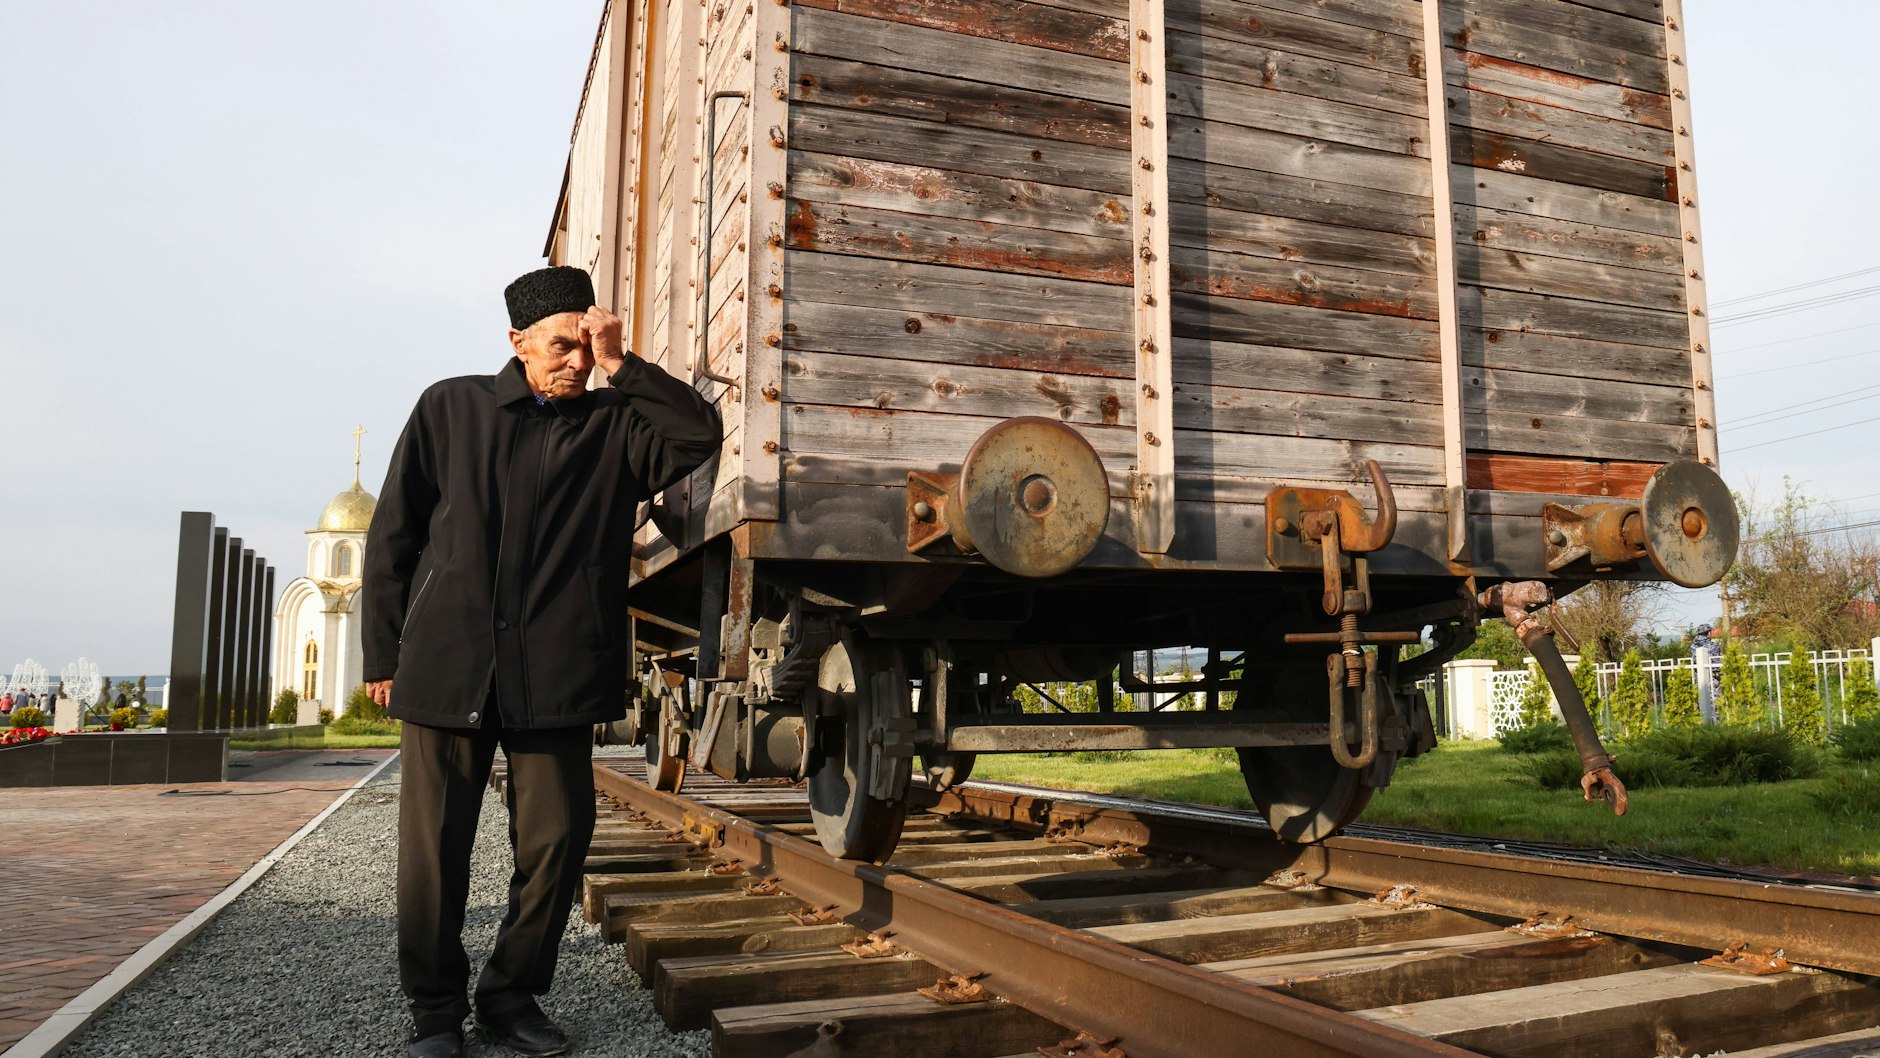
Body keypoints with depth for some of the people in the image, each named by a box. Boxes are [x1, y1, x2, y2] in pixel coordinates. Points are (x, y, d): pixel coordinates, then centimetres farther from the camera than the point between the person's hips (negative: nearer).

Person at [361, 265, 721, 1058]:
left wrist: (620, 366, -5)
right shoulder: (450, 407, 9)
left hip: (557, 673, 1)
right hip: (446, 664, 0)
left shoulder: (614, 426, 11)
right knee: (434, 845, 3)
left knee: (558, 838, 2)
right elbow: (394, 533, 9)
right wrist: (383, 652, 6)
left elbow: (700, 432, -5)